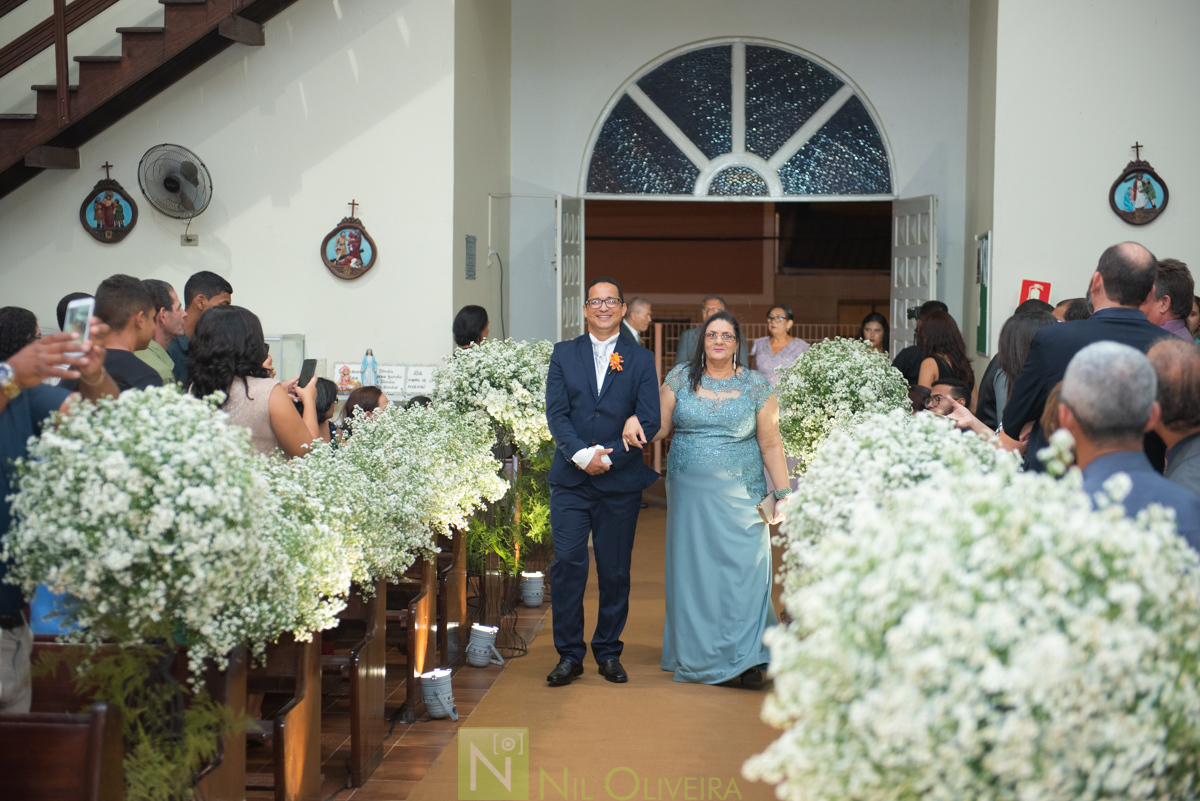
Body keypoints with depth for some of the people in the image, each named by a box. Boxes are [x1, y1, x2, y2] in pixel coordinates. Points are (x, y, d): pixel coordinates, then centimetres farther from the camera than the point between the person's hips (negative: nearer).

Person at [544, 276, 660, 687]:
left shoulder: (640, 359, 6)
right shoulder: (564, 354, 8)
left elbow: (649, 421, -2)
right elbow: (555, 412, 0)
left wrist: (607, 457, -11)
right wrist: (581, 454, -15)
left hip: (620, 482, 0)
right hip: (570, 479, 0)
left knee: (615, 571, 5)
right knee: (567, 565, -5)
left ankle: (608, 652, 18)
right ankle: (569, 654, 6)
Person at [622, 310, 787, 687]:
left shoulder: (756, 385, 2)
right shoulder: (681, 377, 5)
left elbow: (770, 444, 2)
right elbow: (661, 425, 6)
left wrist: (783, 494, -1)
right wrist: (635, 420, -15)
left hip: (741, 497, -1)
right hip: (689, 495, 1)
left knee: (743, 572, -5)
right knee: (693, 572, 5)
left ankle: (746, 658, 3)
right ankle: (697, 658, 16)